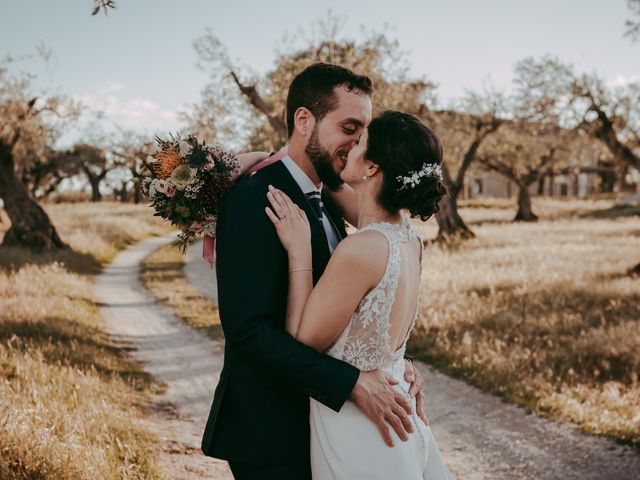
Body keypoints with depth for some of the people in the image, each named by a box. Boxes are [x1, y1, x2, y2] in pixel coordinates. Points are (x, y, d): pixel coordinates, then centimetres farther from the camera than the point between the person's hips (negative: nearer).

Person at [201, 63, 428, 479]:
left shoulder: (327, 203, 9)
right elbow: (247, 329, -26)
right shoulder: (255, 200, -19)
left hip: (316, 419, 8)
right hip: (270, 433, -8)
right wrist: (352, 383, -27)